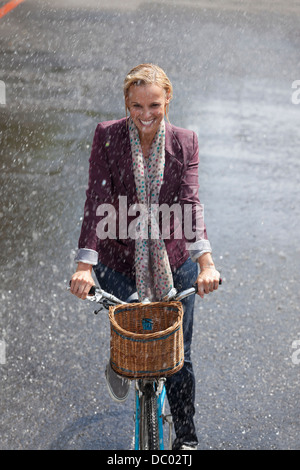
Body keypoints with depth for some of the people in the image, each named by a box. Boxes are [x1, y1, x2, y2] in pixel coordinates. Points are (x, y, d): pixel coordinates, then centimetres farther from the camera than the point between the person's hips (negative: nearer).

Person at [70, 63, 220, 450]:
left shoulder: (184, 142, -3)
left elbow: (190, 203, -12)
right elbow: (97, 201, -14)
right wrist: (85, 264, -24)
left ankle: (186, 437, 25)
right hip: (118, 260, -1)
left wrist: (205, 260, -27)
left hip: (173, 261, 1)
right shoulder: (107, 136, -7)